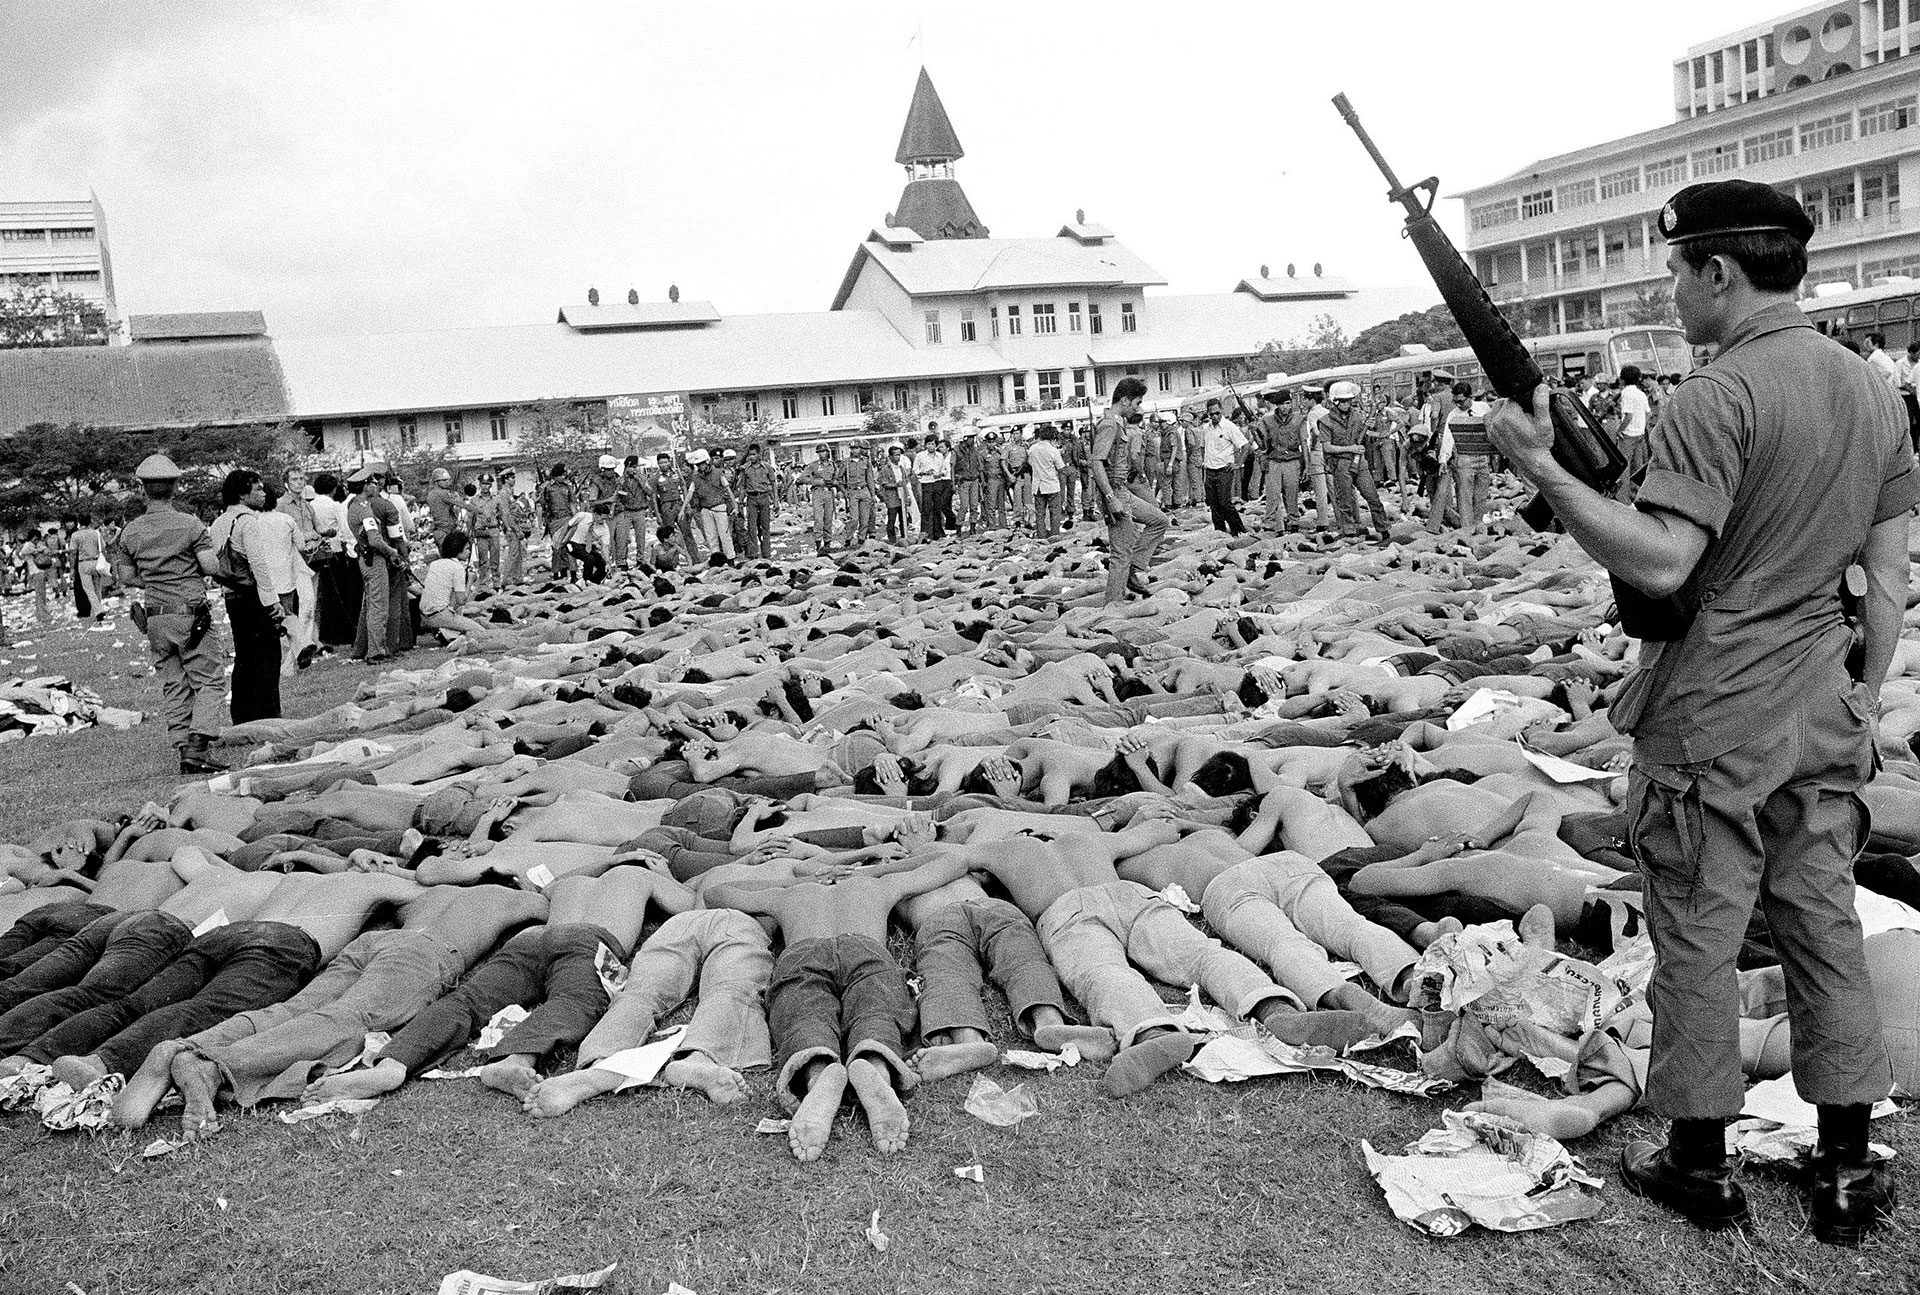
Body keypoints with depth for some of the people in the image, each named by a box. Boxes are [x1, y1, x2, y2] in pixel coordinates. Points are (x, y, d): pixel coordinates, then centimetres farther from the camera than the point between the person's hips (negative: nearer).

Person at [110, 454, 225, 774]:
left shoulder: (131, 532, 4)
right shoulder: (190, 524, -9)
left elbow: (126, 578, 9)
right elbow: (212, 567, -12)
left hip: (154, 618, 4)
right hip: (189, 614, -4)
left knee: (173, 684, 11)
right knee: (209, 679, 0)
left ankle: (183, 749, 10)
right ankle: (196, 749, -12)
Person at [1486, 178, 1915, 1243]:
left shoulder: (1715, 399, -16)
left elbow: (1663, 564, -25)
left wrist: (1543, 470, -21)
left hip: (1712, 724, -7)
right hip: (1824, 719, 7)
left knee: (1698, 940, 6)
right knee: (1825, 930, 15)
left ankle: (1699, 1163, 19)